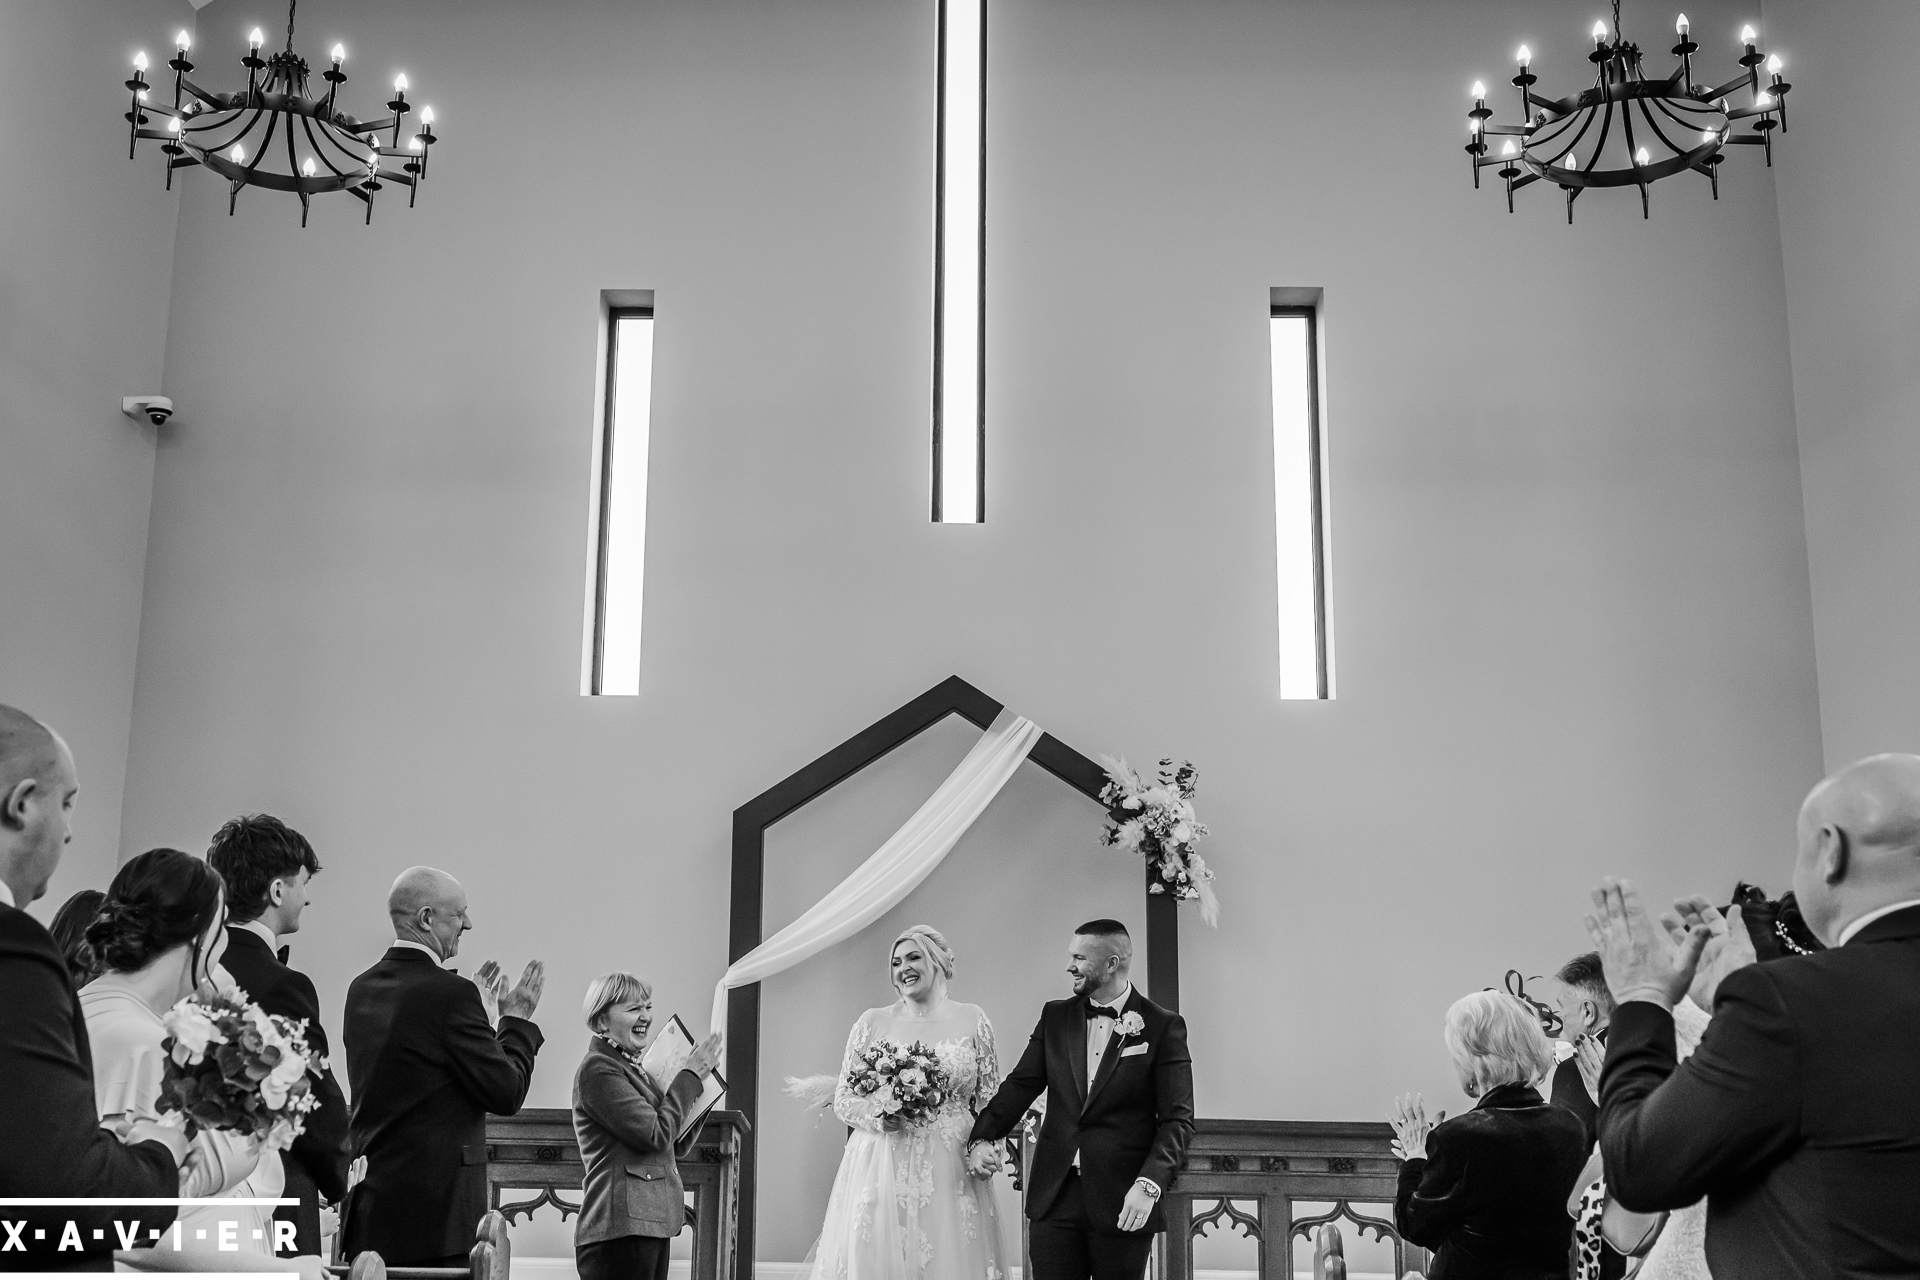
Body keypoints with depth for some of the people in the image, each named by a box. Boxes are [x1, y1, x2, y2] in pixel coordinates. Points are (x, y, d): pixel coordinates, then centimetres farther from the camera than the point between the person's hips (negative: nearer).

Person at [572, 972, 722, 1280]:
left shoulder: (633, 1069, 20)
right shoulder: (597, 1068, -9)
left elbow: (678, 1145, 20)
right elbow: (655, 1135, -16)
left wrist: (702, 1081, 10)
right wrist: (691, 1075, -7)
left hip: (650, 1226, 9)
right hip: (620, 1229, -9)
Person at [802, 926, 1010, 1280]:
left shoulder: (971, 1021, 5)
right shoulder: (872, 1022, 6)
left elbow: (991, 1099, 8)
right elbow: (843, 1098, 7)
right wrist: (879, 1116, -12)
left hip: (949, 1172, 0)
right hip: (879, 1168, 0)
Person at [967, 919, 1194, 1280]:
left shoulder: (1163, 1026, -3)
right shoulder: (1055, 1016, 10)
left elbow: (1177, 1119, -7)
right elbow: (1020, 1085, 8)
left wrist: (1149, 1184, -20)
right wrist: (982, 1138, -9)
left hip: (1122, 1203, -3)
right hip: (1055, 1196, 3)